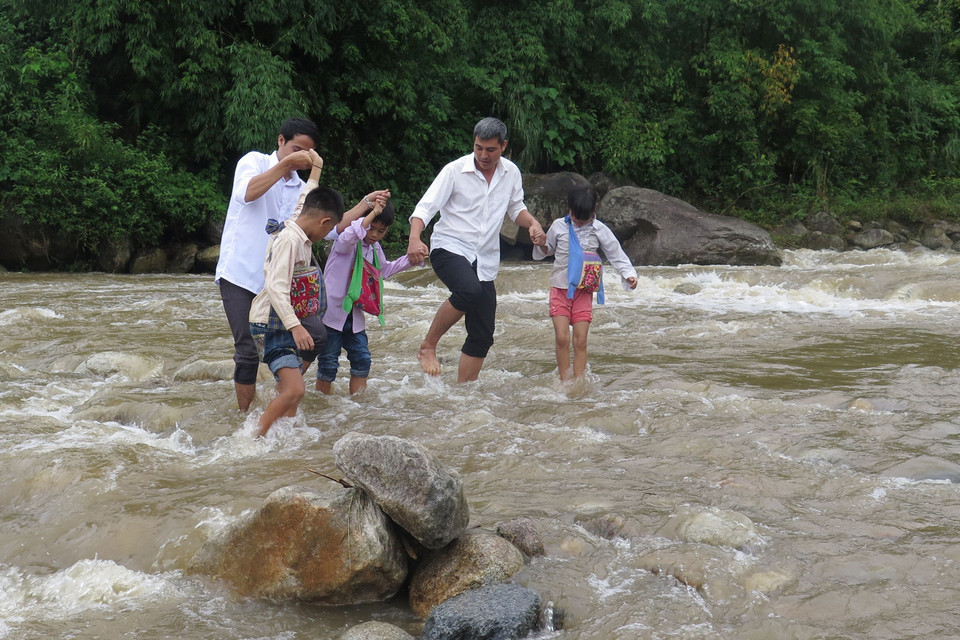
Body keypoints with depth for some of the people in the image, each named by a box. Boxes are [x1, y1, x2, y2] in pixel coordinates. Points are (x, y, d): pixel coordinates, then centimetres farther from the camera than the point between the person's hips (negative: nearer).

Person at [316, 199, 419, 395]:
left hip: (354, 314, 8)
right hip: (332, 310, -8)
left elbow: (384, 269, 31)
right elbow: (349, 237, -39)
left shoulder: (375, 248, 12)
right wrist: (373, 213, -39)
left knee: (361, 358, 6)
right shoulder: (346, 241, -13)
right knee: (328, 361, -2)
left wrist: (409, 260, 21)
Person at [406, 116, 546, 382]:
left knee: (482, 336, 2)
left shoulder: (511, 173, 5)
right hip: (449, 248, -5)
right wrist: (414, 239, -31)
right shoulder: (455, 170, -8)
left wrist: (533, 224, -1)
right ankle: (428, 347, -18)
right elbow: (426, 207, -12)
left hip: (485, 261, 5)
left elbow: (516, 208, 22)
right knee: (469, 290, -36)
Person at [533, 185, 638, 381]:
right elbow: (545, 251, 15)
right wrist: (540, 243, -7)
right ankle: (564, 381, 1)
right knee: (562, 337, -9)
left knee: (580, 341, -3)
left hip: (584, 291, 0)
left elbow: (616, 255, 3)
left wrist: (629, 274, -11)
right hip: (560, 289, 0)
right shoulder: (559, 226, 2)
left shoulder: (600, 230, 0)